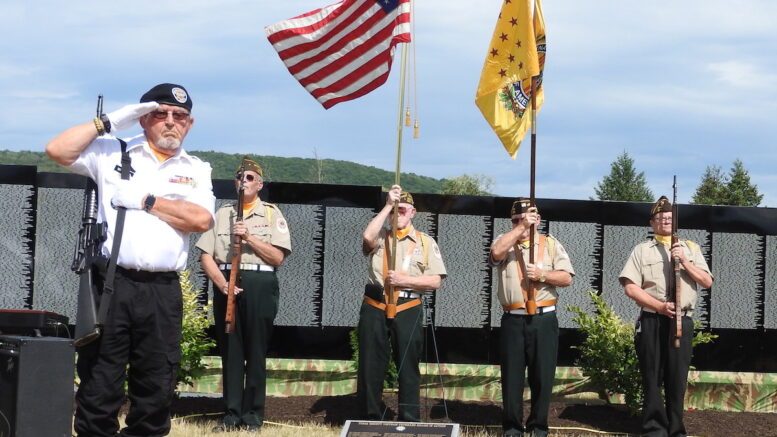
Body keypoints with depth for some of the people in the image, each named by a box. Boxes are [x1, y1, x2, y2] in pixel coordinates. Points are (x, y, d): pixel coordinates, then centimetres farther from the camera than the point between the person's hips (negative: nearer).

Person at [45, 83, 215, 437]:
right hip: (111, 283, -2)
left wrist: (144, 199, -5)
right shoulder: (113, 152, 9)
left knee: (156, 389, 6)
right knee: (98, 386, -3)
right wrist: (109, 122, -3)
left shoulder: (196, 170, 13)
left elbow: (201, 219, -4)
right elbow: (57, 150, -3)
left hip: (162, 292, 2)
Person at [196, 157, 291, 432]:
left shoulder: (271, 213, 6)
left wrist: (250, 237, -12)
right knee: (230, 350, 2)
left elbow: (278, 257, -2)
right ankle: (232, 414, 5)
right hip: (227, 284, 2)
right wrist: (222, 284, -10)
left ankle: (253, 415, 5)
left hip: (259, 285, -2)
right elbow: (206, 256, 5)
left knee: (256, 351, 0)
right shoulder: (222, 214, 12)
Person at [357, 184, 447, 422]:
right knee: (370, 366, 4)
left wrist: (404, 280, -13)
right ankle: (370, 421, 13)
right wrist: (388, 206, -14)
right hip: (374, 308, 1)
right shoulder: (380, 236, 9)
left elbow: (435, 281, -1)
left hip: (408, 311, -1)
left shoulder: (426, 242, 6)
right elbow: (367, 237, -17)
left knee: (408, 367, 3)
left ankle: (410, 422, 8)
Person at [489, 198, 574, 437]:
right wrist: (521, 227, -17)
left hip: (543, 320, 0)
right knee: (511, 376, 4)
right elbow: (496, 252, -19)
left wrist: (542, 275, -15)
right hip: (513, 320, 0)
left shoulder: (551, 244, 8)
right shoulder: (505, 241, 7)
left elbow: (567, 278, 1)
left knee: (542, 376, 4)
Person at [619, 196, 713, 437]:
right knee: (652, 377, 1)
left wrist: (684, 261, -9)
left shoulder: (691, 248, 12)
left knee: (677, 378, 2)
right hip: (652, 321, -1)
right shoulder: (642, 250, 4)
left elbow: (707, 282, 4)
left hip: (682, 321, 1)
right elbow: (630, 287, -4)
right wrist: (660, 306, -13)